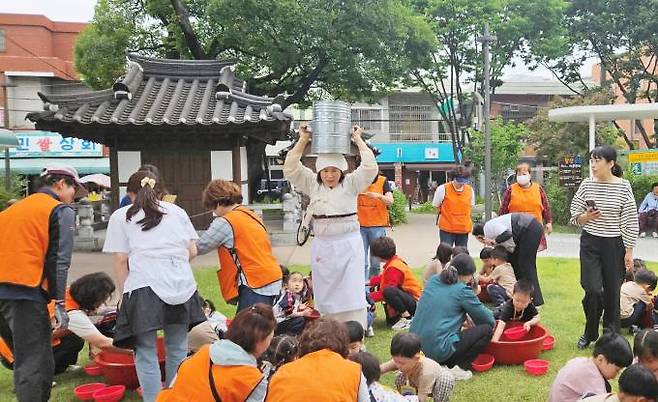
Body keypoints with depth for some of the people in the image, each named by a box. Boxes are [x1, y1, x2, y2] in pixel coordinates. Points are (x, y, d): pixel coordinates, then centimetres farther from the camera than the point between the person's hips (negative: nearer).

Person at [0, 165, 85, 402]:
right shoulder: (61, 211, 0)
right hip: (25, 294, -8)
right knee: (36, 366, -5)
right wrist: (60, 303, -9)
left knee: (27, 361, 19)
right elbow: (59, 260, -9)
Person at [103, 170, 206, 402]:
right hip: (182, 285, 3)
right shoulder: (177, 211, 19)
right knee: (178, 349, 12)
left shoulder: (121, 216, 11)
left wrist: (123, 294, 9)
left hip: (145, 287, -3)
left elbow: (121, 260, 3)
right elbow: (192, 251, 13)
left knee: (146, 353, 2)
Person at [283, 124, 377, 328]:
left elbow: (370, 166, -11)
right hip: (322, 246, 3)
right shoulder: (312, 185, 5)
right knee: (325, 293, 10)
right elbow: (290, 168, -1)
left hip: (349, 244, -3)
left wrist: (358, 139, -5)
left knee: (351, 292, -1)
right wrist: (303, 140, -5)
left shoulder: (351, 184, -1)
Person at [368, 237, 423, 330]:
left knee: (388, 292, -33)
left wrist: (369, 297, -13)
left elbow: (385, 292, -22)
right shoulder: (394, 261, 7)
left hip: (415, 302, -10)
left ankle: (407, 318, -20)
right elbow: (382, 278, 23)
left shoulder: (393, 268, -21)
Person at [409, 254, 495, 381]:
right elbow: (487, 319, 3)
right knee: (486, 329, 3)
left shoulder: (433, 281, 10)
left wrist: (464, 319, 28)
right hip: (439, 350, -7)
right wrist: (492, 320, 25)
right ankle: (459, 368, -1)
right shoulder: (462, 290, -7)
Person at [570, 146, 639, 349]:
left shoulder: (623, 187, -5)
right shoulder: (587, 185, 1)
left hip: (614, 245, -1)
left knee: (612, 292, 6)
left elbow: (630, 221, -2)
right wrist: (586, 217, -13)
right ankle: (590, 332, 15)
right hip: (590, 243, 1)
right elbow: (575, 217, 9)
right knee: (592, 289, -6)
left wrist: (629, 251, -3)